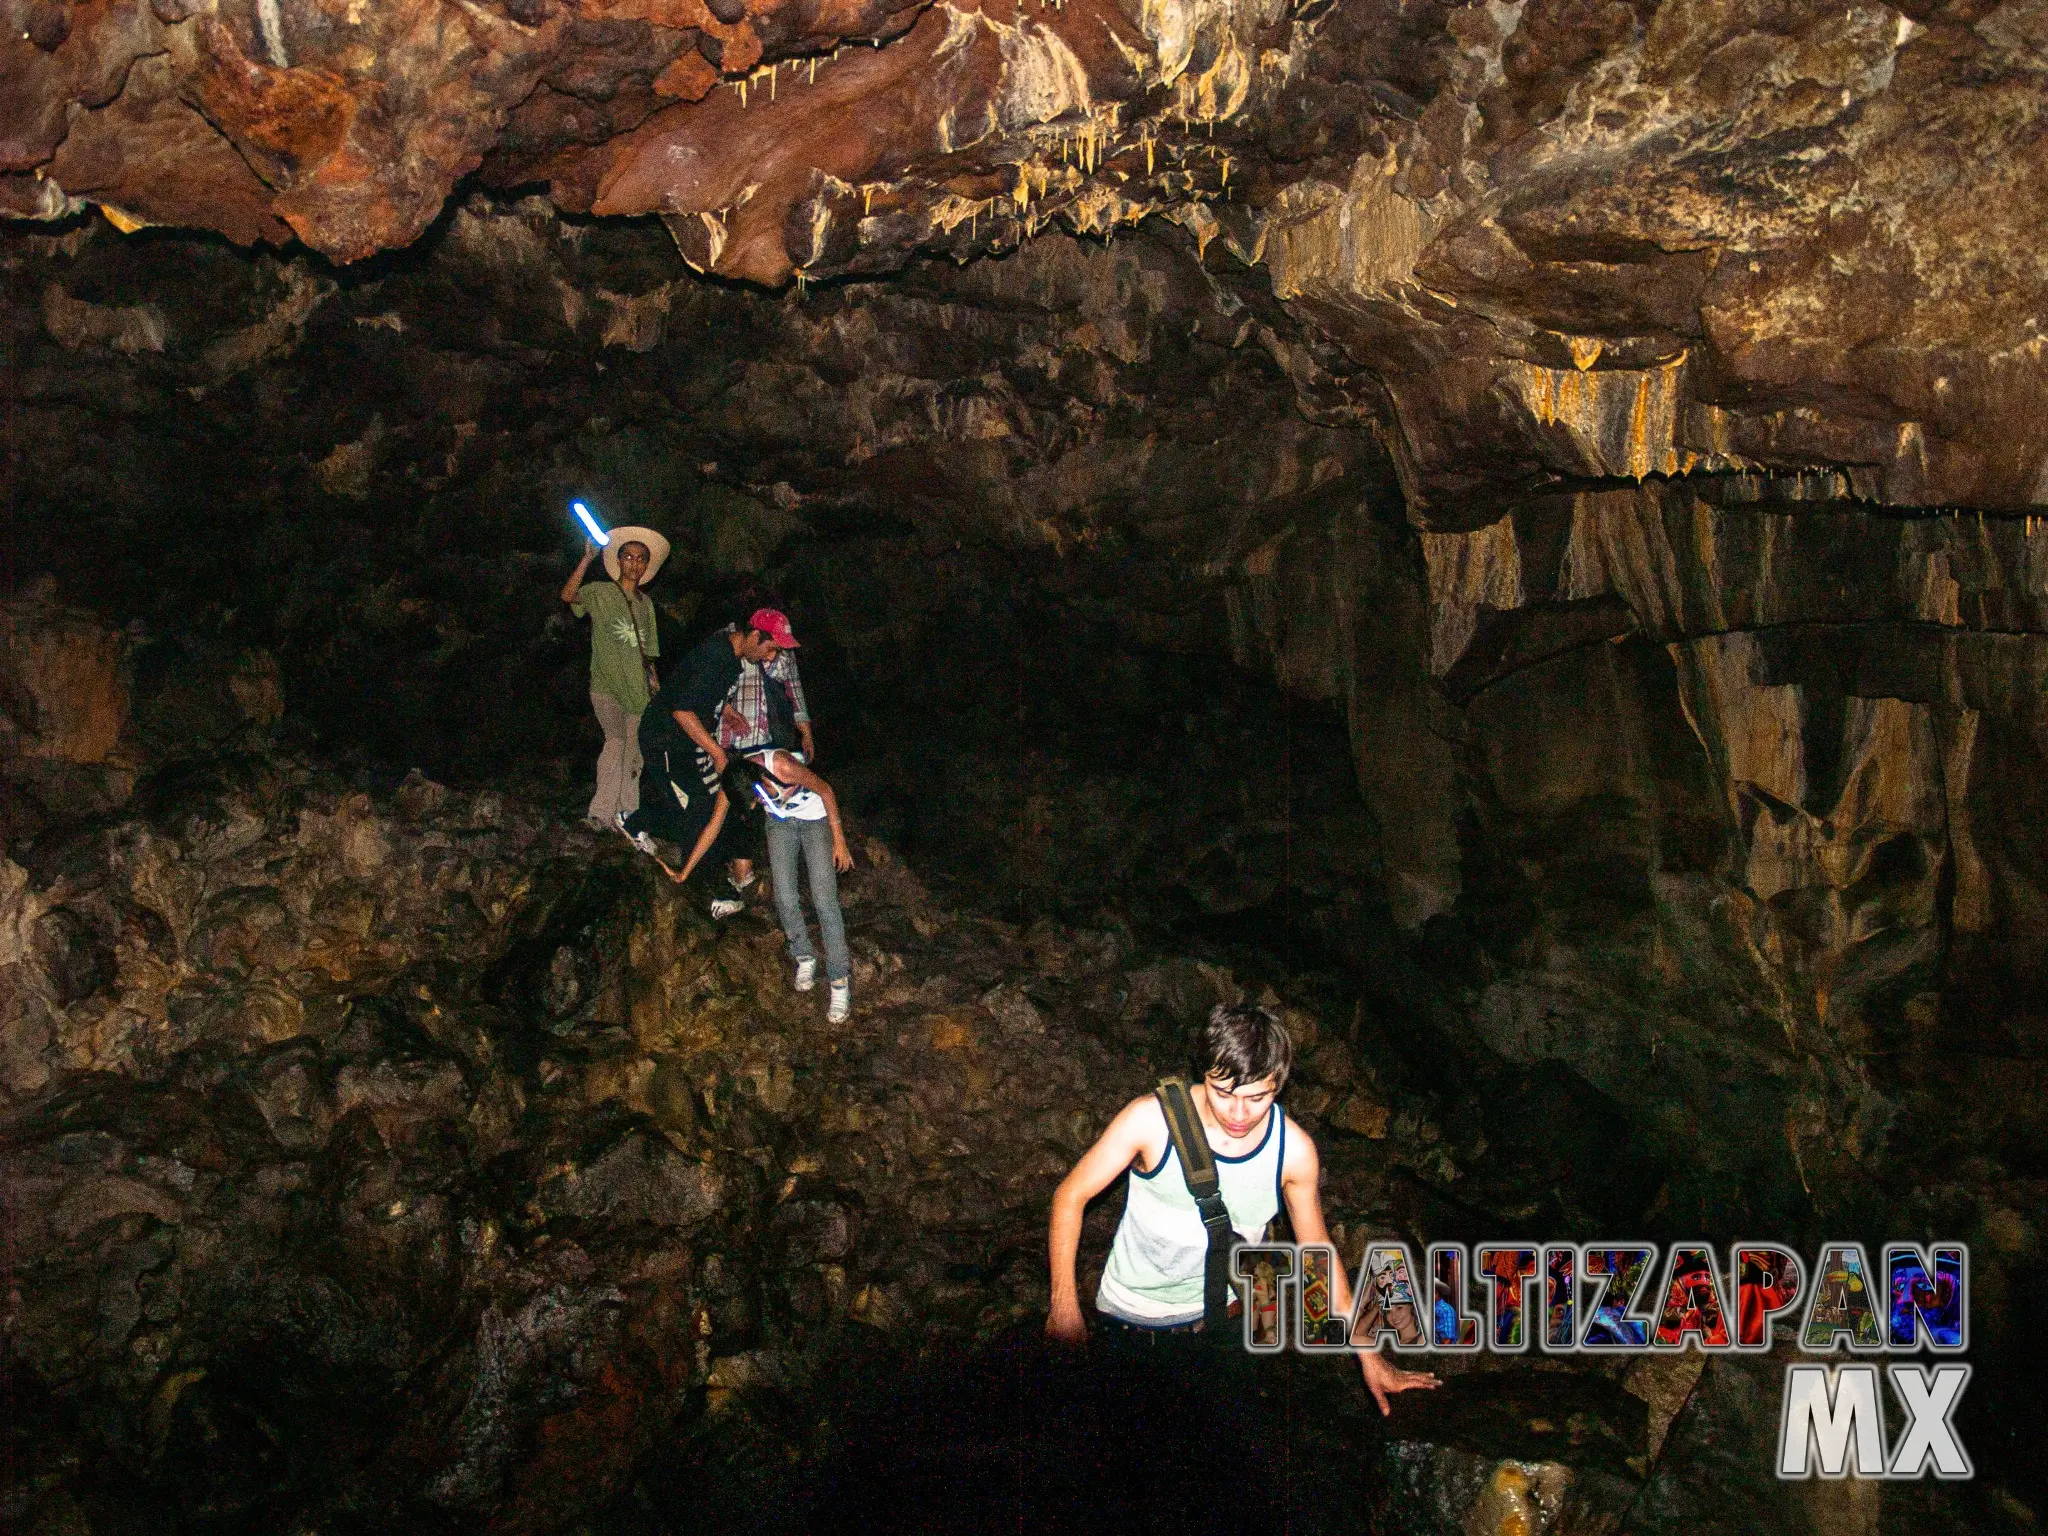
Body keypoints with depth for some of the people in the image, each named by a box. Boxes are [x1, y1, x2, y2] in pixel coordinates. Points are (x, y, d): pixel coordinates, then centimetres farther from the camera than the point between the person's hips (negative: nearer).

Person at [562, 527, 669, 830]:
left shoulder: (645, 602, 17)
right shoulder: (600, 593, 1)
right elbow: (568, 596, -20)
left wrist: (654, 680, 16)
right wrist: (587, 558, -27)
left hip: (637, 688, 6)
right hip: (606, 684, -5)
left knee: (632, 753, 6)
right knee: (616, 740, -22)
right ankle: (599, 813, -20)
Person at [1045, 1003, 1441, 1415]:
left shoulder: (1295, 1150, -18)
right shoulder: (1150, 1119, -26)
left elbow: (1318, 1251, -2)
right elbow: (1070, 1195, -15)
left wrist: (1370, 1357, 3)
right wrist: (1064, 1304, -22)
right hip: (1131, 1315, -1)